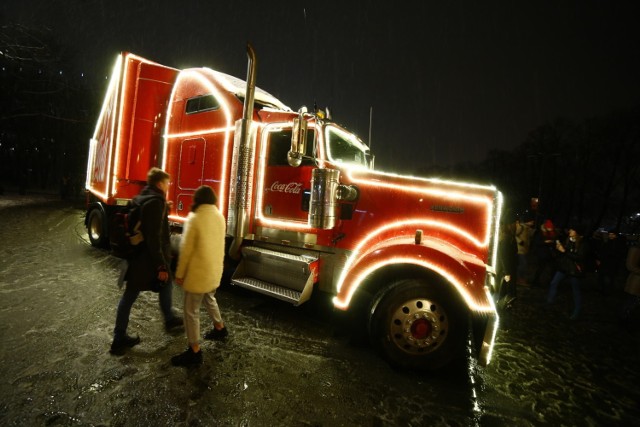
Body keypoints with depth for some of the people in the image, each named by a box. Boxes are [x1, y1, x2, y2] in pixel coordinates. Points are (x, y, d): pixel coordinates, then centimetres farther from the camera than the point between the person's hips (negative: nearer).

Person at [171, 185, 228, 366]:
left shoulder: (194, 218, -16)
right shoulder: (220, 217, 2)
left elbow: (186, 249, -14)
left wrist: (179, 273, -5)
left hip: (198, 272, -7)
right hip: (215, 270, 7)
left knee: (191, 311, 5)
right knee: (209, 299, 29)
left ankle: (194, 351, 13)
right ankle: (219, 328, 45)